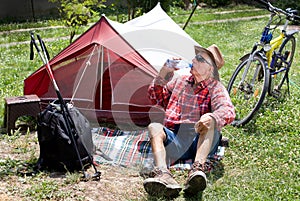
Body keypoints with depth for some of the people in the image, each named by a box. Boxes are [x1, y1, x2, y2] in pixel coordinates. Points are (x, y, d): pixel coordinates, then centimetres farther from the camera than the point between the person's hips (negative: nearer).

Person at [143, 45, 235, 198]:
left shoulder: (216, 88, 9)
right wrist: (163, 75, 12)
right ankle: (163, 175, -51)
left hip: (201, 140, -3)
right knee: (154, 127, -25)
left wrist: (211, 118, -35)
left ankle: (197, 170, -53)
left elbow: (228, 111, -11)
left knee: (210, 121, -33)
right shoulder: (180, 81, 25)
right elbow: (155, 98, 28)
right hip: (175, 137, 3)